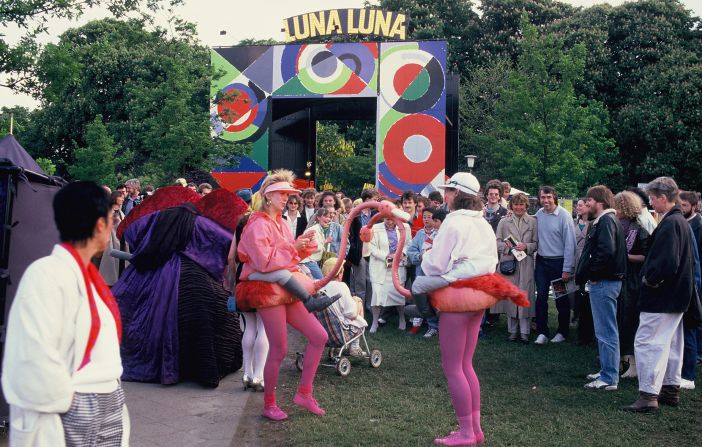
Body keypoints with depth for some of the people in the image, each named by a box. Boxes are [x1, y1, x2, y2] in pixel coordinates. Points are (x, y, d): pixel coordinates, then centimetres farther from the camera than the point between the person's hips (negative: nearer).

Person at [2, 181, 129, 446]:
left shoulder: (86, 273, 10)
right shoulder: (47, 274, -18)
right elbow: (34, 359, -23)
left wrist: (110, 401, 12)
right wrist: (68, 401, -13)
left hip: (109, 409, 8)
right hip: (72, 415, -8)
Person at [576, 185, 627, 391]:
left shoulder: (606, 221, -14)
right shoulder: (603, 220, 17)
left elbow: (606, 251, -26)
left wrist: (590, 273, -16)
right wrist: (586, 274, 9)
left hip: (603, 282, -11)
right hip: (602, 281, 11)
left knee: (606, 331, -5)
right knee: (605, 331, 17)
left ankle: (609, 379, 0)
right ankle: (606, 371, 27)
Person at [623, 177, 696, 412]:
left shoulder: (669, 224, -21)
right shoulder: (682, 222, 11)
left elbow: (667, 263, -29)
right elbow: (688, 260, 18)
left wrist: (649, 279, -13)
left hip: (661, 298, -11)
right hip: (677, 296, 11)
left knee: (646, 343, -7)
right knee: (671, 343, 18)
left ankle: (648, 396, -5)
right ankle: (671, 390, 28)